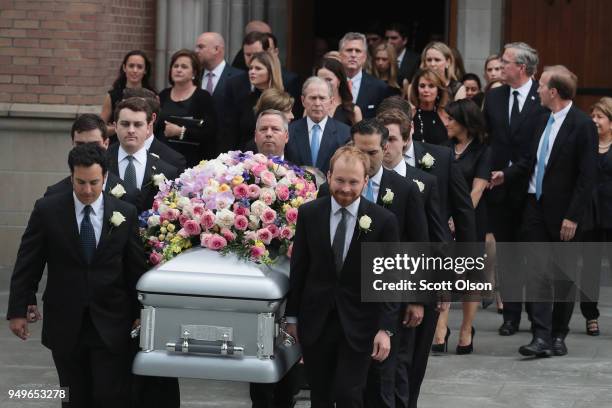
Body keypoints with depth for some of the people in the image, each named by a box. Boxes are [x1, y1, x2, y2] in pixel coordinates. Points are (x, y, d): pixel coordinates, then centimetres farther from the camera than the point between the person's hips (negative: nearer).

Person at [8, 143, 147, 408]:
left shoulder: (126, 214, -1)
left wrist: (139, 313, 6)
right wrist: (17, 310, -2)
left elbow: (136, 267, 5)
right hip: (65, 324, 1)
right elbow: (27, 264, 1)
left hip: (111, 325, 0)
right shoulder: (47, 210, -3)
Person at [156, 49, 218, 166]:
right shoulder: (163, 96, 12)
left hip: (191, 161, -4)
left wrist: (181, 131, -16)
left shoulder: (203, 97, -2)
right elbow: (155, 129, 16)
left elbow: (209, 133, -11)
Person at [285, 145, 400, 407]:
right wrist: (292, 316, 8)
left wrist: (386, 329, -11)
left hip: (358, 324, -2)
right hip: (316, 322, 2)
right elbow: (298, 268, 6)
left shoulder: (384, 221, -7)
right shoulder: (309, 213, -1)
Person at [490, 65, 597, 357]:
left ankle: (558, 335, 19)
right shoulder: (544, 119, 9)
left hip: (563, 213, -6)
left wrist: (572, 217, -17)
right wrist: (506, 175, 8)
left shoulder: (582, 125, -13)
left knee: (564, 276, 8)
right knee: (537, 273, -2)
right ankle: (541, 336, -4)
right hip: (536, 207, 6)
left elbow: (586, 176, -14)